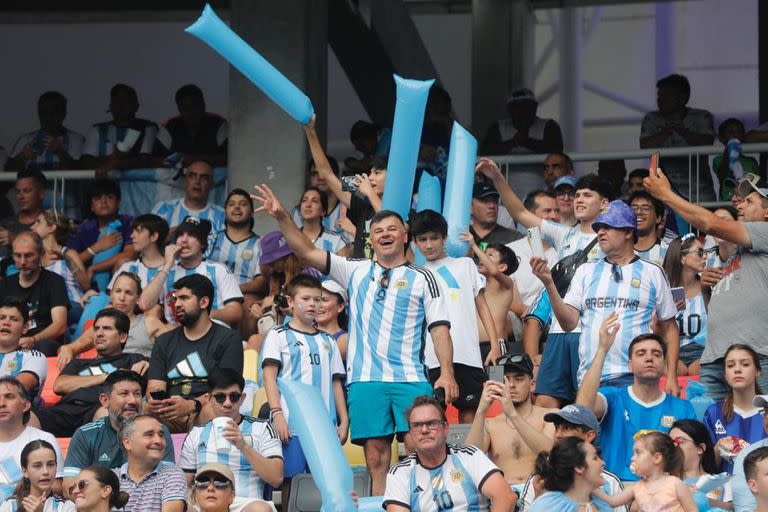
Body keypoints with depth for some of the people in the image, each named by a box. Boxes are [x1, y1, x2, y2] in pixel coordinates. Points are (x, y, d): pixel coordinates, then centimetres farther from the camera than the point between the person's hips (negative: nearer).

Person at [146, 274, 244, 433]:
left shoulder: (228, 339, 10)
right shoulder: (165, 342, 24)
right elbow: (155, 388, 12)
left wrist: (192, 405, -23)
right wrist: (154, 402, -15)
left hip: (204, 413, -3)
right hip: (169, 417, 3)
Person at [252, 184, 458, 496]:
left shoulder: (421, 279, 11)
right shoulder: (356, 271, 17)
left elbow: (439, 327, 5)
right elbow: (308, 252, 11)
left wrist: (447, 373, -7)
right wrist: (282, 218, -2)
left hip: (411, 379, -2)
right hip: (365, 379, 2)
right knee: (376, 457, -1)